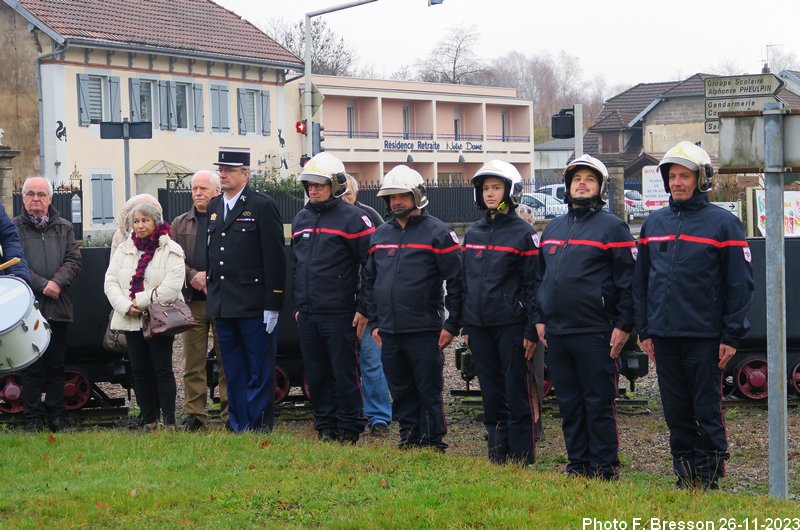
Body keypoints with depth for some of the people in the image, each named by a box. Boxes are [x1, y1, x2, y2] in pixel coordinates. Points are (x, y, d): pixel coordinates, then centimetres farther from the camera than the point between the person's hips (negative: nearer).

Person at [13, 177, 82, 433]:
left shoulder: (64, 228, 13)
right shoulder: (13, 228, 4)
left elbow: (74, 260, 3)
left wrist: (57, 282, -14)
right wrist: (42, 285, -15)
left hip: (58, 306, 3)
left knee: (56, 364, 8)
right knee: (31, 366, 0)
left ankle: (56, 415, 14)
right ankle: (33, 418, 5)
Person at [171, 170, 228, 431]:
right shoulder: (180, 224, 14)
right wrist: (193, 277, -9)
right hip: (192, 301, 3)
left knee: (227, 360, 0)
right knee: (193, 362, 4)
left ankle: (230, 413, 5)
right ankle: (195, 414, 8)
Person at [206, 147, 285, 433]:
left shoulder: (263, 205, -7)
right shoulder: (214, 207, 14)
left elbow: (274, 257, -10)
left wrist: (272, 305, -14)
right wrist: (211, 293, 12)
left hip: (254, 306, -7)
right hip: (222, 306, 7)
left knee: (259, 371, 0)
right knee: (233, 371, 12)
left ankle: (259, 426, 6)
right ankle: (238, 425, 19)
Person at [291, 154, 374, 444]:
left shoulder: (351, 218, -7)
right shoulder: (301, 219, 15)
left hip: (338, 313, -6)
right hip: (307, 315, 6)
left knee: (344, 373, -2)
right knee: (316, 374, 9)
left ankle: (349, 428, 7)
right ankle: (325, 426, 18)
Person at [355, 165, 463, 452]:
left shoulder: (437, 232, -5)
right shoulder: (381, 234, 13)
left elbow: (456, 280, -6)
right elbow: (368, 280, 21)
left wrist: (451, 325, -9)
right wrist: (375, 321, 15)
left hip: (424, 331, -6)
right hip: (389, 331, 6)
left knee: (428, 391, -1)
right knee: (401, 392, 11)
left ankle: (433, 442, 6)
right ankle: (409, 436, 20)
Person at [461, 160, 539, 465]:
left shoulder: (523, 233, -4)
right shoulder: (473, 233, 13)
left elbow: (532, 285, -6)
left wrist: (531, 330, -10)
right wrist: (465, 326, 14)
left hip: (511, 325, -5)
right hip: (480, 326, 5)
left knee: (516, 394, -2)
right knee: (492, 395, 9)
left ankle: (521, 459, 3)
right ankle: (497, 456, 16)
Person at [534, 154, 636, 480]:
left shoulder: (612, 227, -2)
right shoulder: (553, 228, 17)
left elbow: (627, 280, -6)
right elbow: (540, 277, 23)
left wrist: (623, 325, -11)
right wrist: (540, 319, 15)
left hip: (595, 333, -6)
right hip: (556, 333, 6)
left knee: (599, 404, -3)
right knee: (569, 404, 10)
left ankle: (604, 469, 2)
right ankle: (578, 464, 18)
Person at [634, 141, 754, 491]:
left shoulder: (722, 224, -2)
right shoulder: (654, 224, 12)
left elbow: (740, 284, -4)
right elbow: (641, 282, 15)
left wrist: (732, 335, -9)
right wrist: (644, 330, 10)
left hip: (704, 336, -4)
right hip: (664, 336, 5)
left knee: (707, 409, 0)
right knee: (676, 410, 8)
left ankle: (710, 475, 8)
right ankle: (686, 472, 16)